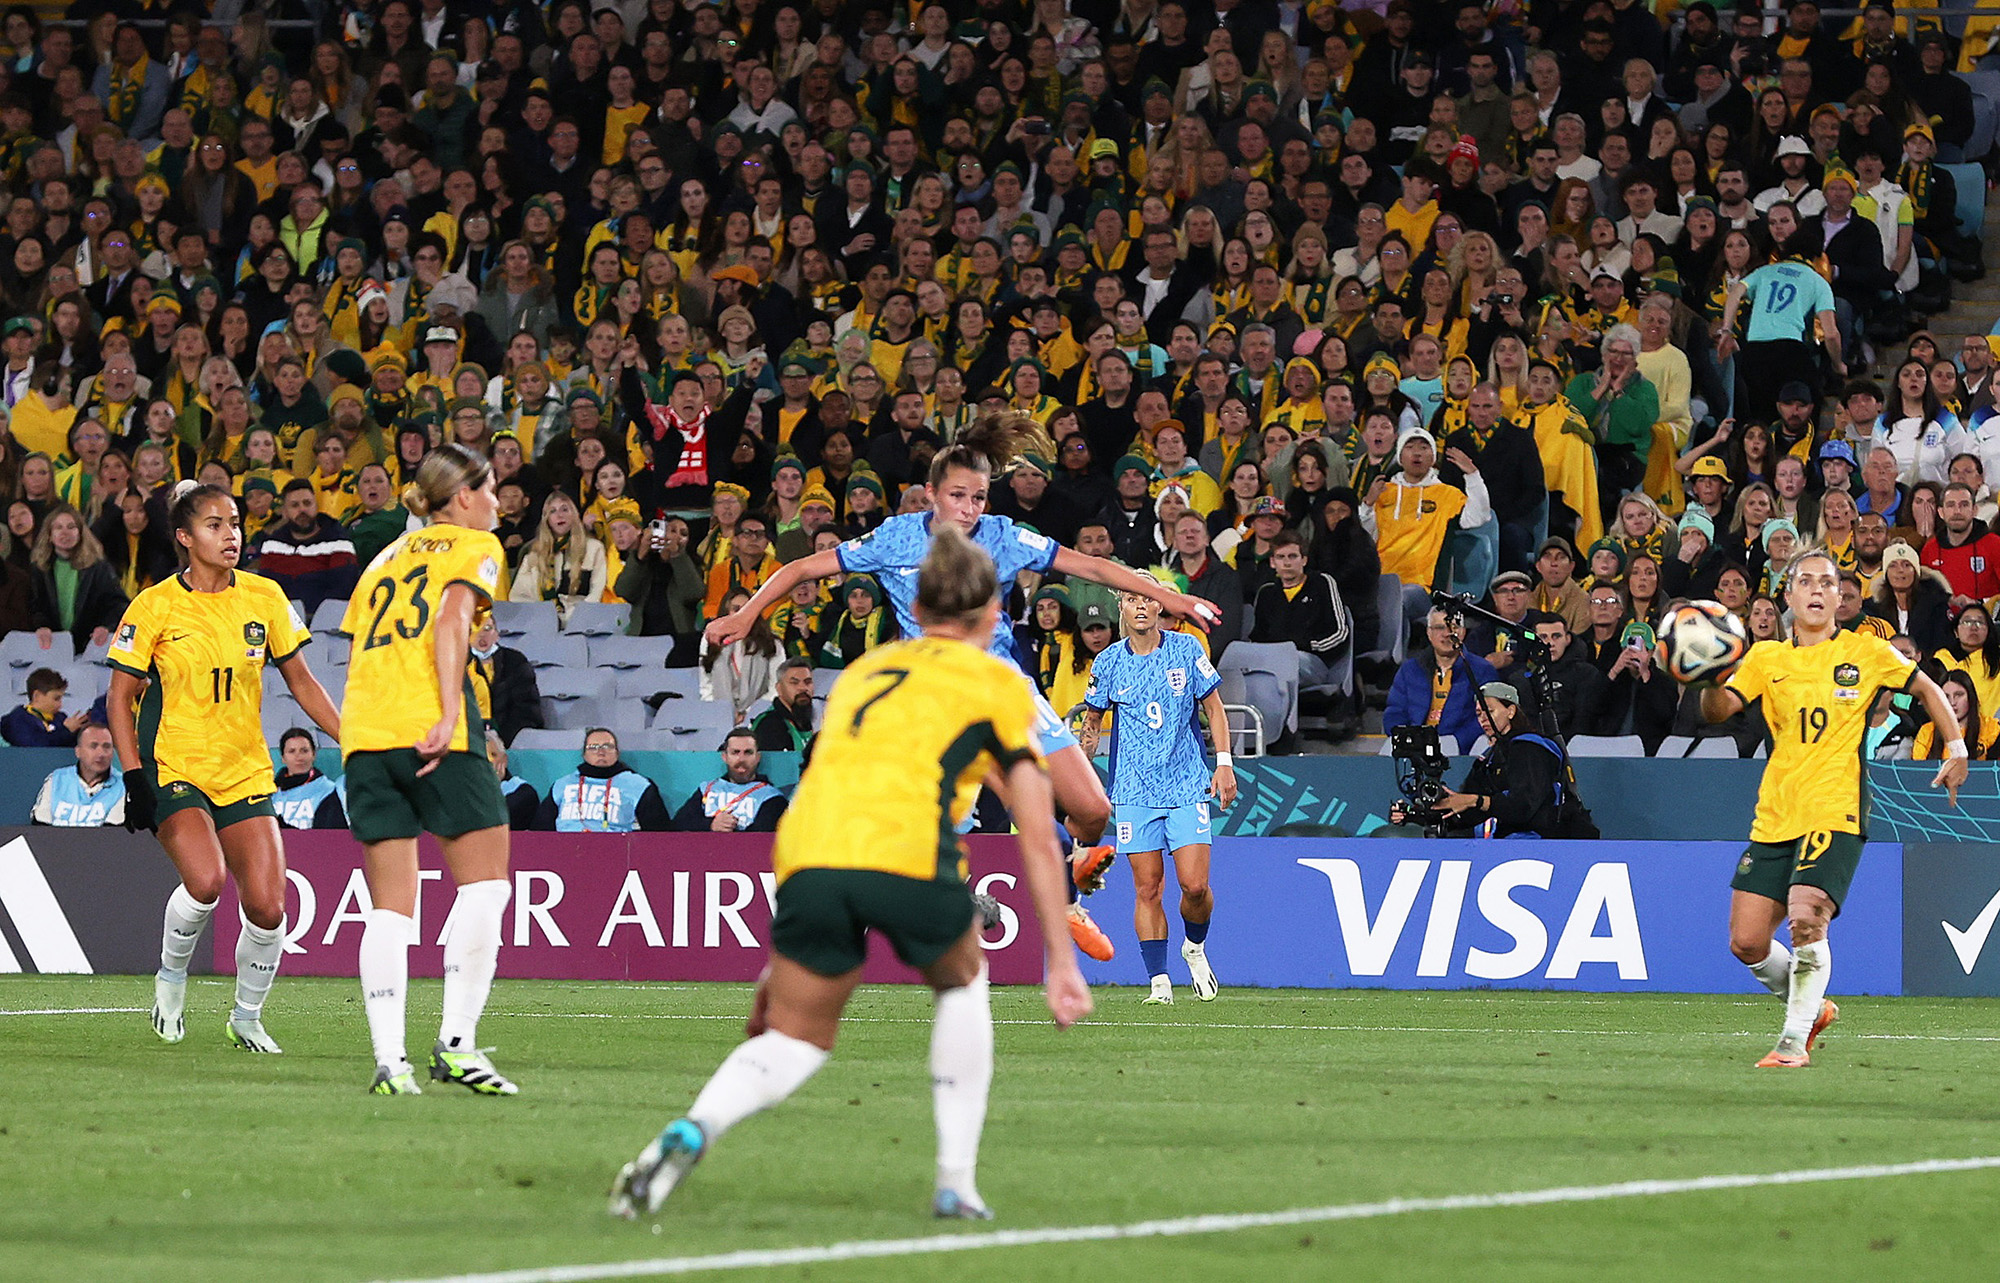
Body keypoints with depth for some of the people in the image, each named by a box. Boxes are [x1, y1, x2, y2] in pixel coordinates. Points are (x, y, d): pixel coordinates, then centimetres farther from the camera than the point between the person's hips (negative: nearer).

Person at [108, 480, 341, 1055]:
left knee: (267, 907, -10)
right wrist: (134, 777, -12)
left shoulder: (264, 598, 2)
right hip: (174, 770, -3)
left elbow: (301, 681, 12)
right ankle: (171, 975, 3)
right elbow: (120, 697, -1)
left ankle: (247, 1016, 16)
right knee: (205, 880, -27)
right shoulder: (156, 607, -6)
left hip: (246, 773, 3)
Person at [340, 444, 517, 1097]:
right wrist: (451, 713, -17)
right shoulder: (475, 546, 9)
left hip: (364, 731, 6)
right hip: (430, 725, -6)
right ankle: (456, 1042, -8)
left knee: (390, 906, 4)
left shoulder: (386, 558, 27)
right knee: (485, 882, 1)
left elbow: (359, 641, 18)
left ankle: (389, 1058, -6)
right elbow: (452, 617, -9)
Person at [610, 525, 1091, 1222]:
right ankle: (957, 1183, 22)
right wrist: (1062, 963, 18)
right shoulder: (997, 681, 20)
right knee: (961, 982, 27)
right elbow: (1037, 837, 15)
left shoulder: (865, 668, 33)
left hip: (808, 852, 3)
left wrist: (785, 958, 37)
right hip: (907, 854, -3)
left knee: (793, 1037, 15)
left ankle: (690, 1131, -16)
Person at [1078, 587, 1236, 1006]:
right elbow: (1092, 723, 13)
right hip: (1134, 792, 1)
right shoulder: (1108, 663, 2)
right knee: (1147, 888, -3)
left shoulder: (1187, 650, 0)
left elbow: (1214, 707, 7)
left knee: (1195, 885, -9)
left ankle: (1195, 947, 21)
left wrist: (1224, 763, -1)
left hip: (1187, 786, -1)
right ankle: (1159, 982, 2)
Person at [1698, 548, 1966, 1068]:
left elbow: (1927, 689, 17)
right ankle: (1812, 1007, 25)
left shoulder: (1865, 652, 5)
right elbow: (1719, 710, -3)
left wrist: (1956, 749, 9)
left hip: (1836, 811, -4)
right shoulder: (1766, 657, 9)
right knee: (1747, 942, -2)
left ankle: (1795, 1040, -11)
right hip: (1775, 816, 4)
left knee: (1805, 919, -24)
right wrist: (1711, 680, -24)